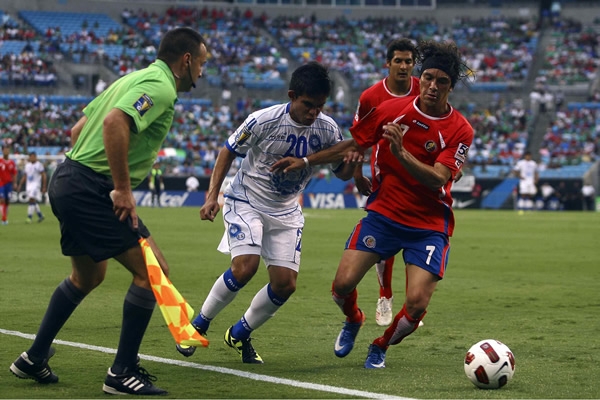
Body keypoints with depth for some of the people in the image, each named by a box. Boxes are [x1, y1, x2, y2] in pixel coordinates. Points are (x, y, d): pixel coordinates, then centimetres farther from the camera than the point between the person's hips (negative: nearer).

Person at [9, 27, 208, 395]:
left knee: (89, 275, 27)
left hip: (68, 182, 11)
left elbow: (78, 129, 23)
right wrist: (123, 189, -25)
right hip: (90, 189, -11)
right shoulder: (160, 88, -12)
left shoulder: (135, 79, 18)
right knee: (152, 271, -8)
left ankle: (34, 359, 34)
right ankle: (123, 373, -3)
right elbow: (114, 122, -30)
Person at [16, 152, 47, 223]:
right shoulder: (27, 165, 14)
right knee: (34, 202, 10)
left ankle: (29, 217, -20)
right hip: (28, 185, 7)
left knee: (32, 200, -17)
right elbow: (24, 176, 20)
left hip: (36, 185, -7)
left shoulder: (39, 165, -6)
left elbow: (44, 176, -6)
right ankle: (40, 216, 25)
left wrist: (44, 187, -9)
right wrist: (20, 185, 14)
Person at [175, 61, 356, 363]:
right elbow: (228, 152, -7)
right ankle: (198, 325, -2)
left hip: (286, 212, 4)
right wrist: (212, 195, -13)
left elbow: (342, 173, 1)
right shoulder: (264, 120, -20)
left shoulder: (327, 129, -9)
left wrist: (352, 158, -22)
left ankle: (239, 334, 19)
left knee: (286, 284, -5)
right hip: (246, 201, -4)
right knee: (245, 266, -25)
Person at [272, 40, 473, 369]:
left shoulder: (459, 130, -10)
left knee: (416, 305, -15)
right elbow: (354, 145, 12)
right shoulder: (392, 110, -2)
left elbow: (437, 179, -22)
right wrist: (305, 161, 10)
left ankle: (381, 346, 19)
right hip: (383, 213, 2)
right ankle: (353, 320, 25)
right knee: (343, 284, -13)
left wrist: (402, 153, -35)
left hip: (429, 224, -2)